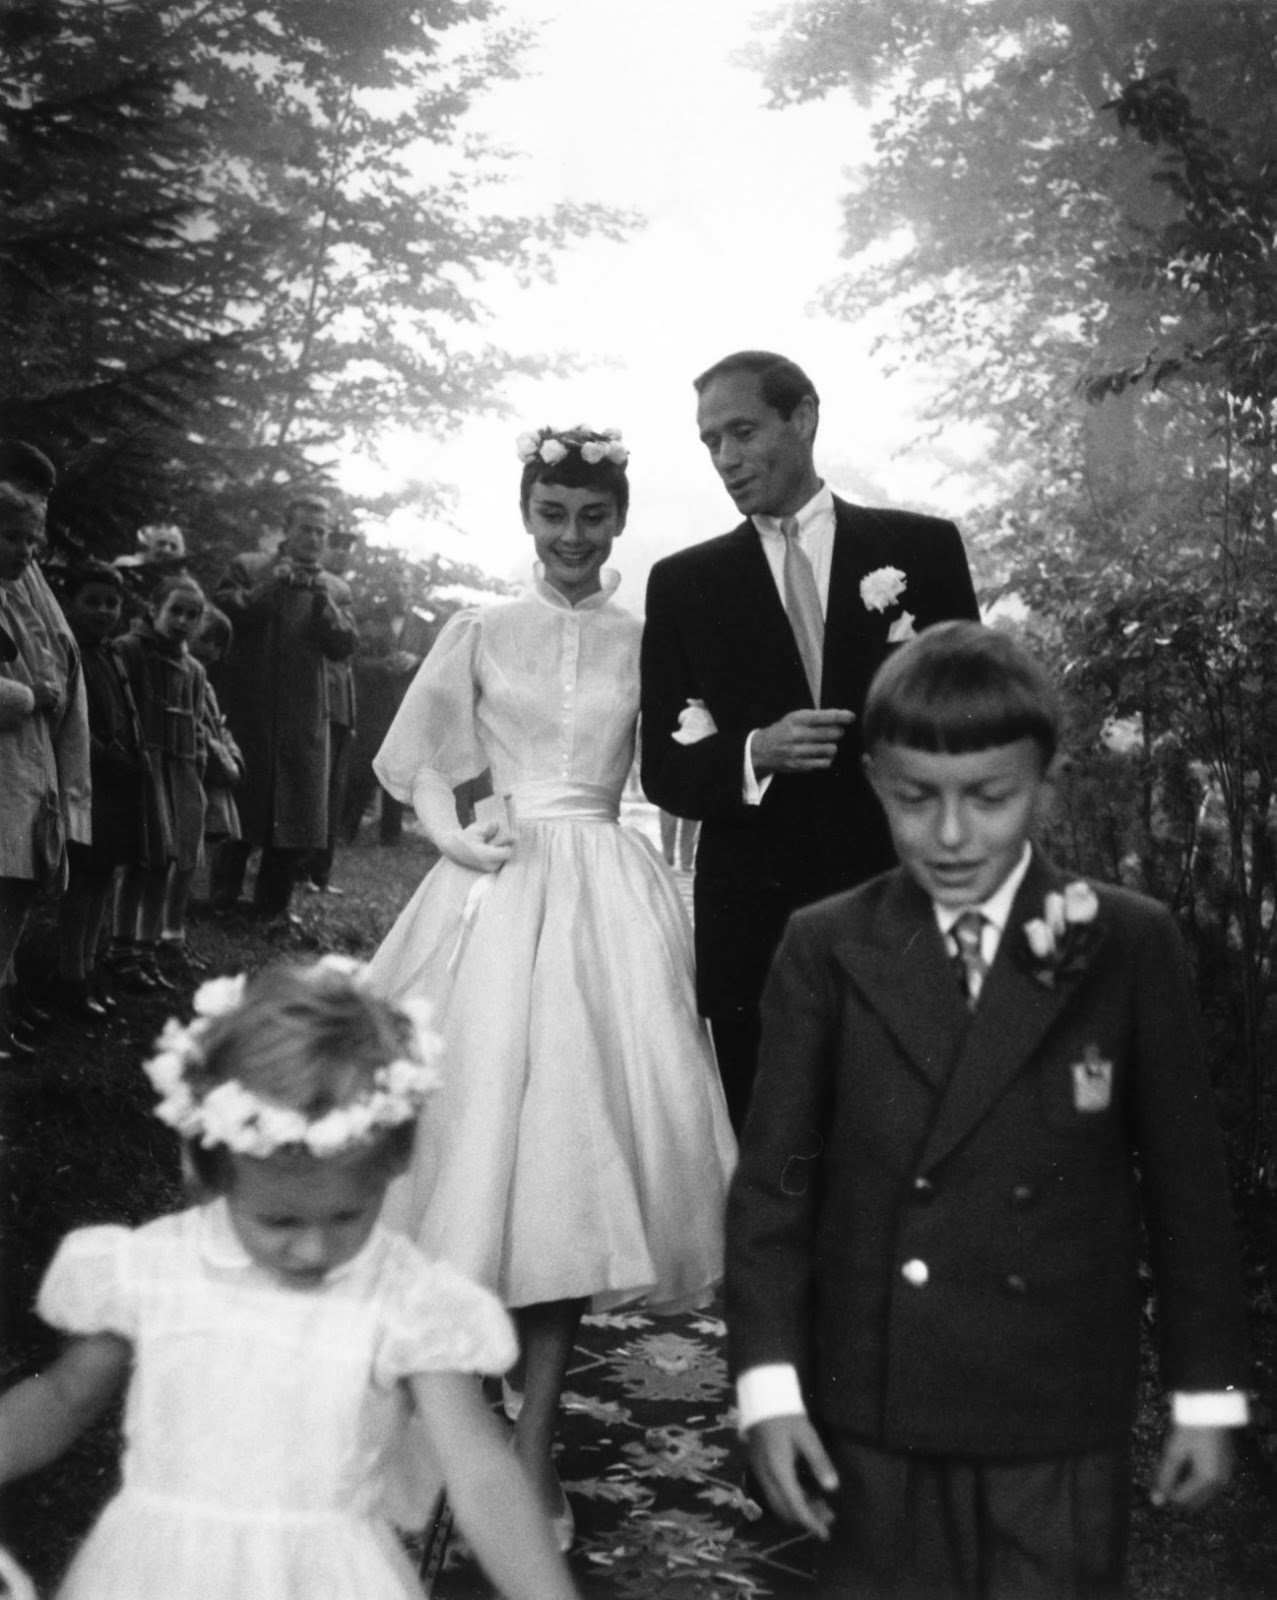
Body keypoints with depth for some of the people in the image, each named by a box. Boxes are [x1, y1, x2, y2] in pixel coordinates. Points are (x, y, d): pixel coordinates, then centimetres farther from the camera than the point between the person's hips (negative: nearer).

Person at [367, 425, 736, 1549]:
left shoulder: (645, 640, 7)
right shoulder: (481, 633, 8)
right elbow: (423, 766, 10)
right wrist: (452, 833, -7)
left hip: (606, 900, 0)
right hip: (493, 890, 1)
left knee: (579, 1140, -4)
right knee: (478, 1120, -3)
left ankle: (535, 1440, 2)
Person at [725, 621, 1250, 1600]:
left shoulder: (1130, 948, -3)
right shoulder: (827, 951, -1)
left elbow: (1185, 1177, 2)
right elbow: (774, 1177, 0)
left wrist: (1207, 1390, 4)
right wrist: (768, 1382, -5)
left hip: (1062, 1416, -1)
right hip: (872, 1410, 1)